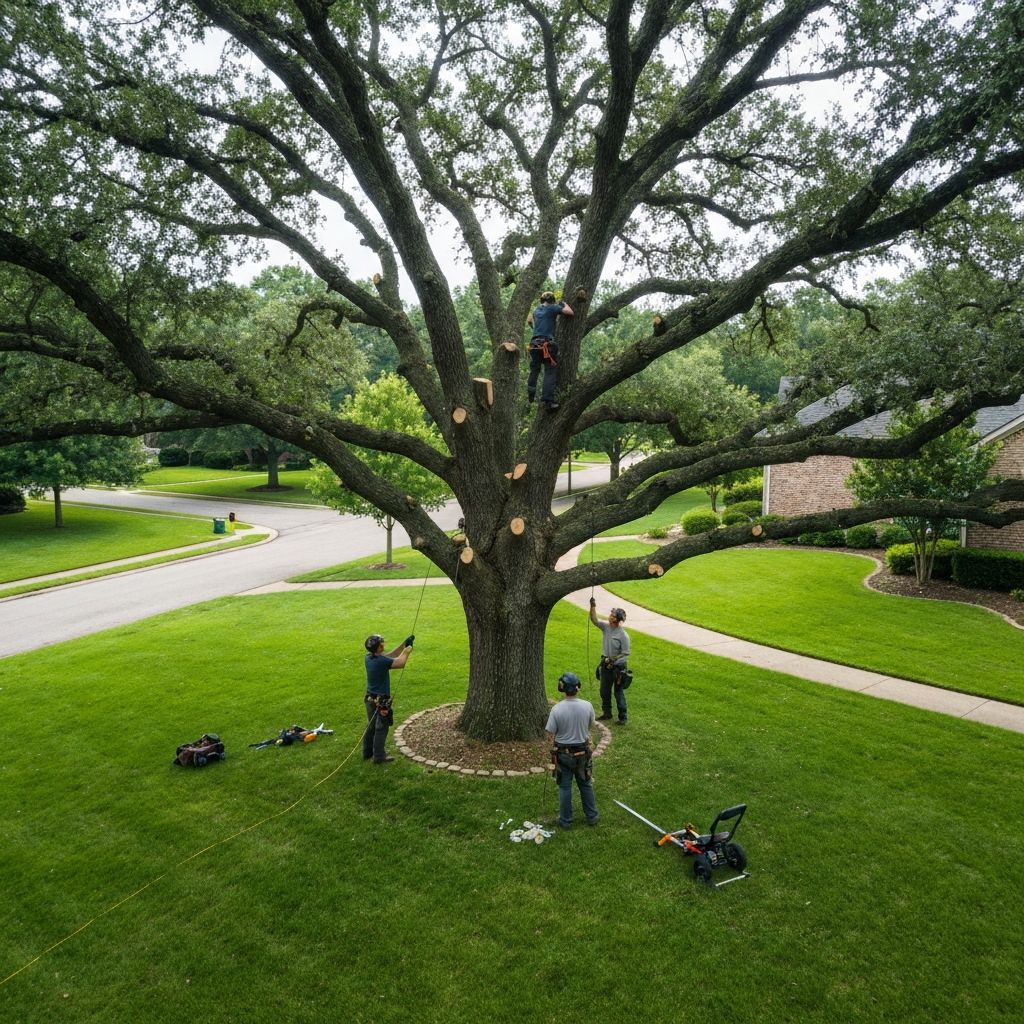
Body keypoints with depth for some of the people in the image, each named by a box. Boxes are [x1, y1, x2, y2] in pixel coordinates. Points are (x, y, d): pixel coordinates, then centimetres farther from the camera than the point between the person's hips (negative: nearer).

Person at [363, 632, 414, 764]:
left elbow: (391, 656, 7)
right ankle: (379, 757, 14)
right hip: (381, 701, -8)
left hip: (370, 698, 8)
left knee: (371, 726, 21)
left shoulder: (369, 657, -2)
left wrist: (404, 644, 6)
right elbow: (400, 663, -16)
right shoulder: (381, 661, -28)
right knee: (381, 729, 5)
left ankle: (367, 752, 32)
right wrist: (407, 651, 1)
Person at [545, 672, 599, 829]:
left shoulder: (557, 709, -23)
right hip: (582, 752, 2)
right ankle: (591, 816, 31)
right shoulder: (587, 706, -16)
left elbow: (550, 732, -14)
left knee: (565, 787, 12)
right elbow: (589, 726, 2)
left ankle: (566, 820, 23)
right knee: (586, 785, 20)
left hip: (563, 753, -2)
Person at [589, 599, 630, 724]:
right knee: (604, 691, 17)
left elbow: (625, 653, -16)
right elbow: (594, 620, -13)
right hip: (606, 665, 6)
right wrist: (593, 607, -25)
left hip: (618, 667, -6)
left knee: (619, 693, 3)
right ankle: (607, 713, 33)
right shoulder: (606, 627, -3)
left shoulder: (623, 635, -19)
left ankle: (623, 717, 15)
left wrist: (612, 659, -18)